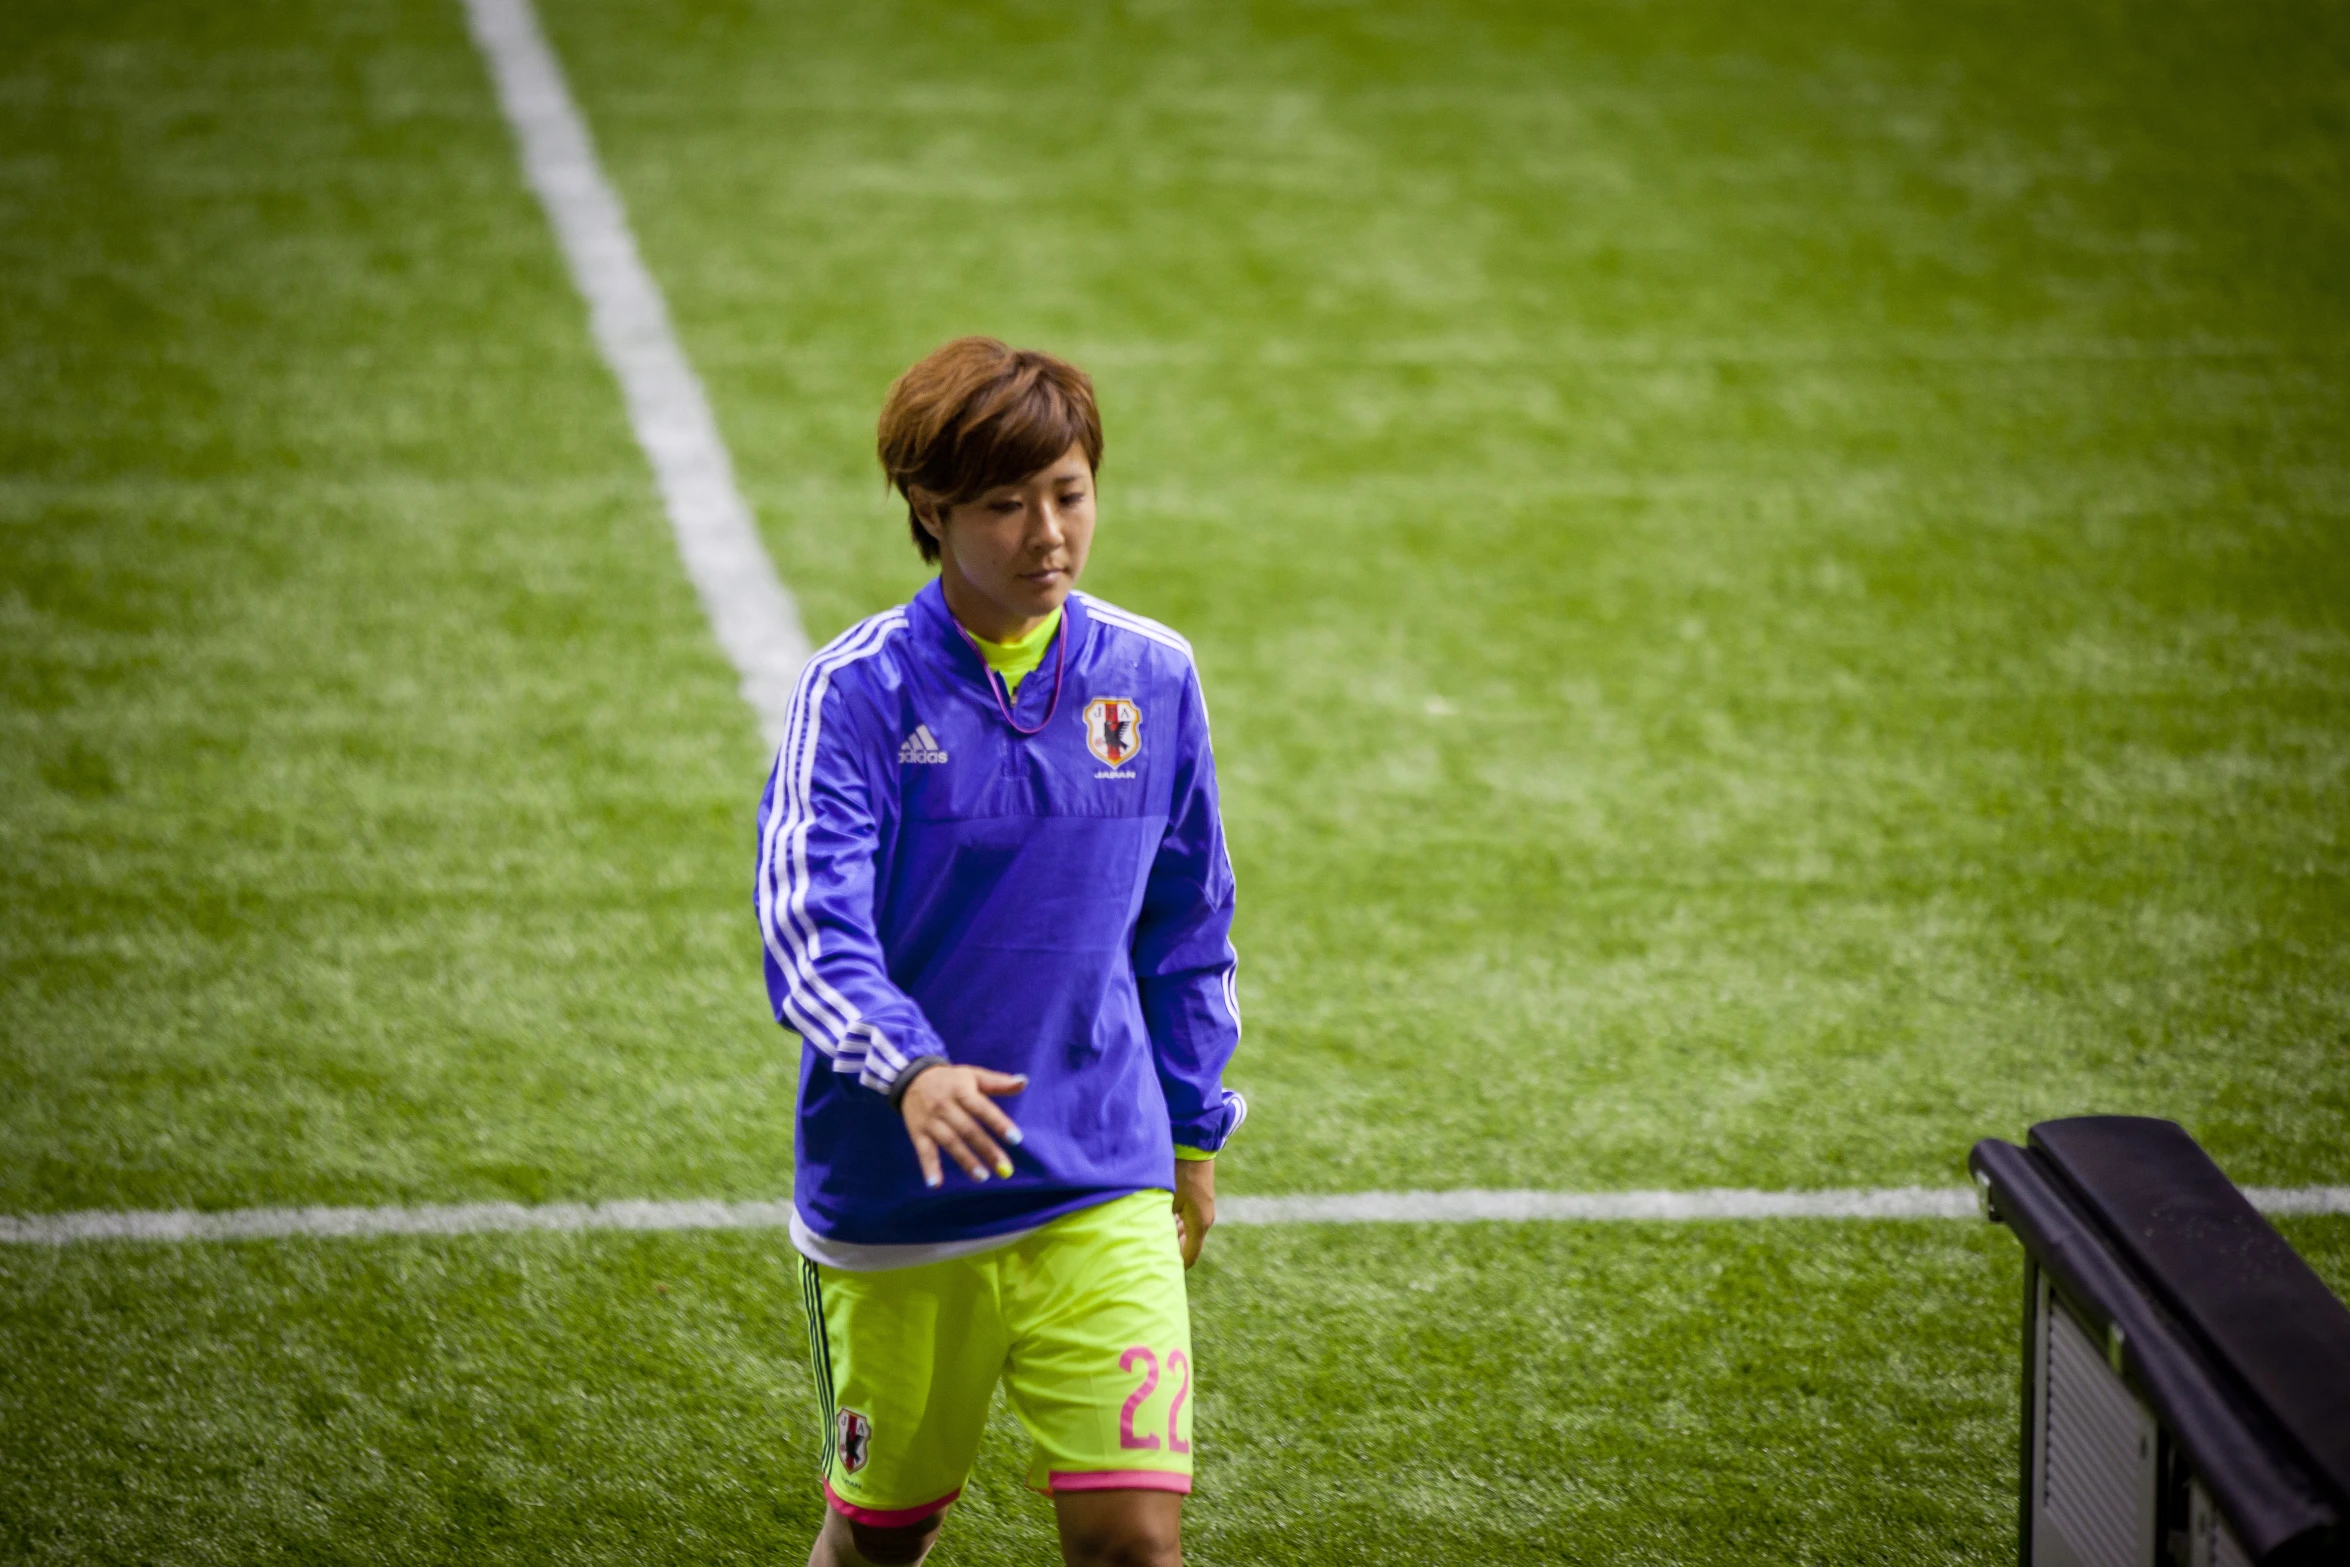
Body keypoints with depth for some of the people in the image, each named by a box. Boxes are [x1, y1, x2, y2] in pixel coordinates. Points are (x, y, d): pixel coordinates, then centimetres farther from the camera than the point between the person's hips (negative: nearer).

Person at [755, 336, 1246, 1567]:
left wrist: (1193, 1135, 18)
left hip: (1103, 1195, 2)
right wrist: (910, 1069, -40)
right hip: (891, 1200, -2)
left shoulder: (1152, 677, 2)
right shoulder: (858, 691, -10)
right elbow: (808, 920, -23)